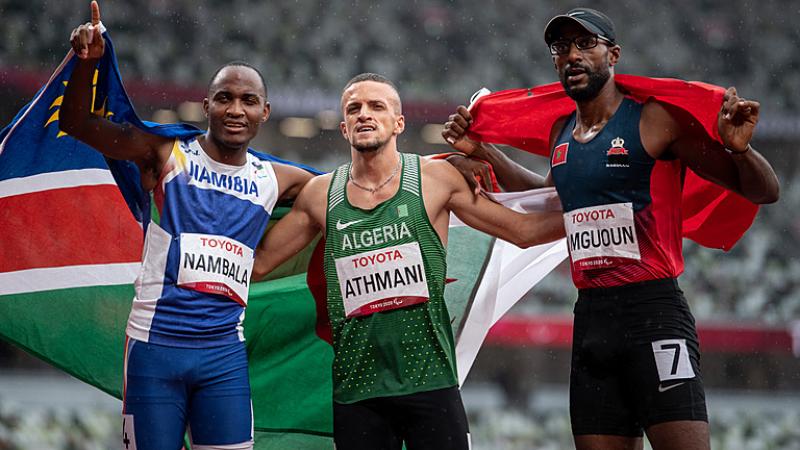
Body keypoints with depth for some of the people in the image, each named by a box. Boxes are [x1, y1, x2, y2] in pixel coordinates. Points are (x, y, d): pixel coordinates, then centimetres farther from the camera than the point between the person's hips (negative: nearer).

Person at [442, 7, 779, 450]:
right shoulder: (561, 134, 16)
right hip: (591, 316, 7)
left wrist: (739, 148, -24)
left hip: (654, 313, -7)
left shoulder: (655, 120, -5)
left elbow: (762, 192, -3)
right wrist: (481, 152, 33)